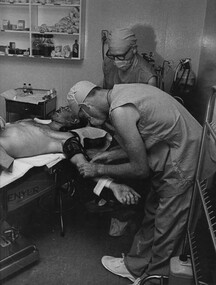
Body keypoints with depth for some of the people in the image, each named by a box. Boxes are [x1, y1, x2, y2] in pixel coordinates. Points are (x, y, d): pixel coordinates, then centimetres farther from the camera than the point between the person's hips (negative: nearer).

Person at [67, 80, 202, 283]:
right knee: (152, 215, 20)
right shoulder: (121, 92, 6)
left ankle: (153, 274, 31)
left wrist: (99, 170, -5)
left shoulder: (120, 111, -23)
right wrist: (113, 155, 12)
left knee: (166, 227, 9)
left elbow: (140, 169, -17)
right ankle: (136, 264, 38)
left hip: (183, 165, -9)